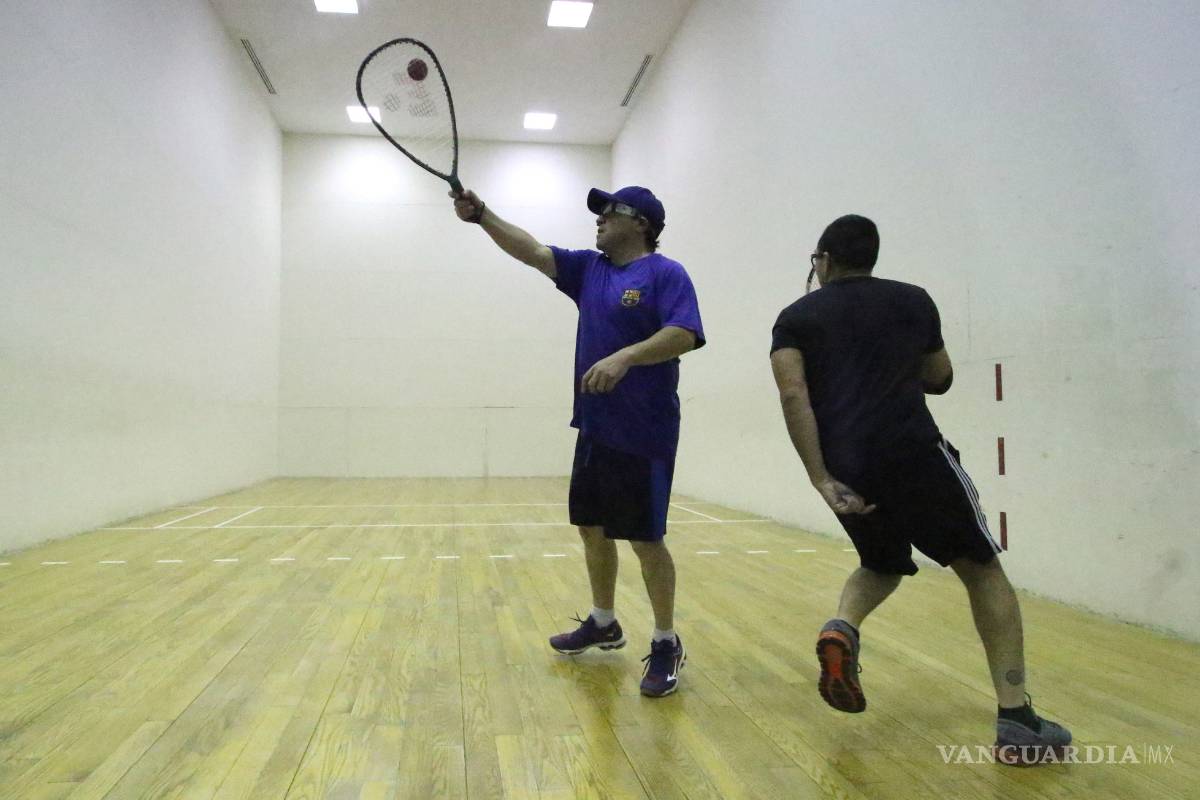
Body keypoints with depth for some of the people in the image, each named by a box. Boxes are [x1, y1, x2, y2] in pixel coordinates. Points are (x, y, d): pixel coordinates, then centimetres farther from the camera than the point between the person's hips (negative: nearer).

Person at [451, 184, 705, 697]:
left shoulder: (666, 274, -8)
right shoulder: (589, 269, 13)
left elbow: (683, 334, -22)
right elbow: (531, 251, 9)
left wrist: (625, 356, -34)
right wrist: (482, 216, -1)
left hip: (643, 434, -8)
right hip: (594, 428, 8)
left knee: (645, 538, -3)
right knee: (592, 528, 16)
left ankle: (666, 645, 13)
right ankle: (603, 623, 34)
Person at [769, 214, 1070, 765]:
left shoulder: (794, 318, 13)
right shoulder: (912, 300, 16)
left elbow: (793, 395, -4)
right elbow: (940, 380, 28)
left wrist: (820, 479, -8)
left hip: (844, 466, 2)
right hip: (912, 452, -2)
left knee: (883, 564, 27)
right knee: (982, 569, 11)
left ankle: (840, 630, -3)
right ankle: (1017, 722, 2)